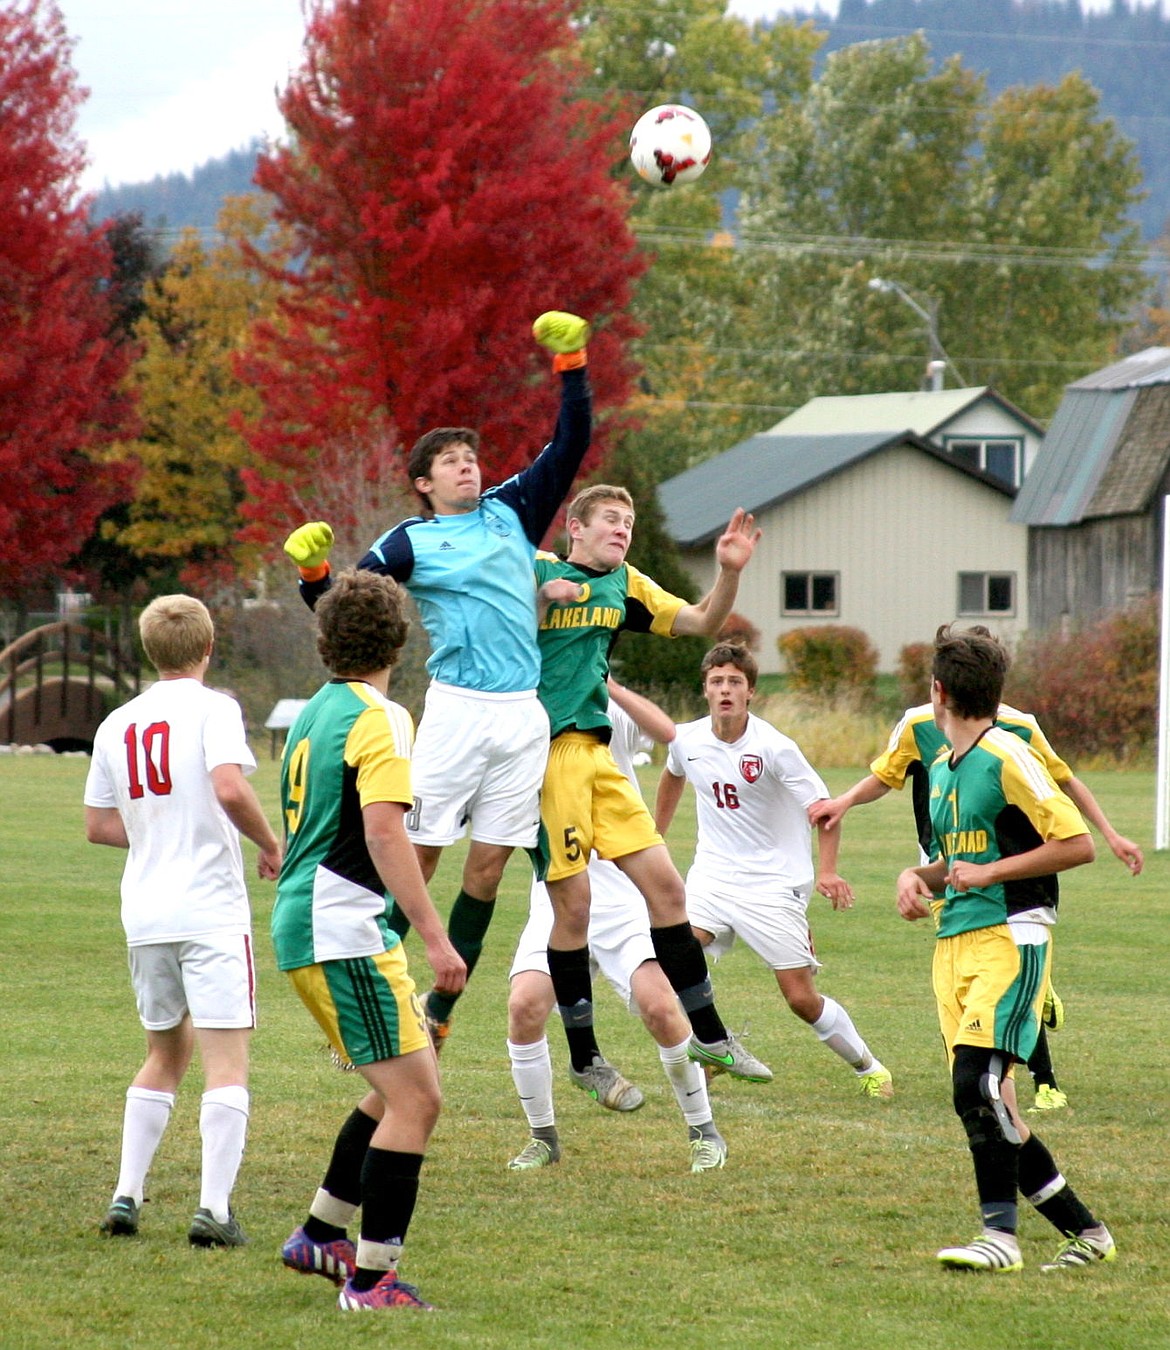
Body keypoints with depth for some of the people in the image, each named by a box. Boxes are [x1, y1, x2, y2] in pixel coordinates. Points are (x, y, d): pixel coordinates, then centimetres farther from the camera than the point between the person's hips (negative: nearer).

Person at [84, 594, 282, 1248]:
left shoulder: (117, 724, 11)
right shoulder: (213, 708, -6)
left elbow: (98, 824, 16)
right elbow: (230, 789, -22)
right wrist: (271, 845, -7)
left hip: (145, 916, 6)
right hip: (211, 908, -6)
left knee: (167, 1052, 20)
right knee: (228, 1059, -4)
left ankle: (127, 1195, 16)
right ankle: (215, 1207, -12)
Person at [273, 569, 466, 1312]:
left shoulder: (316, 712, 16)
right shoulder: (378, 718, -13)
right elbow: (383, 833, -23)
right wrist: (436, 938, -24)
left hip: (307, 924, 10)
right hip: (344, 932, -10)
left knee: (406, 1085, 19)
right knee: (415, 1097, -10)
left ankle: (321, 1235, 24)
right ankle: (371, 1280, -11)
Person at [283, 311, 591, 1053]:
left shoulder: (512, 511, 14)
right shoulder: (412, 541, 3)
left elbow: (571, 445, 16)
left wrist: (572, 365, 8)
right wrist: (313, 570, -20)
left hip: (524, 714, 4)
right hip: (459, 708, -4)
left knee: (489, 865, 4)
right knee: (419, 855, -7)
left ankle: (440, 1011, 10)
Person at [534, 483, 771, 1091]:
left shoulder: (625, 586, 13)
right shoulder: (538, 572, -6)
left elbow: (702, 621, 14)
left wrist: (729, 571, -2)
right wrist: (544, 597, -24)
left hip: (596, 752, 7)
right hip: (545, 750, -7)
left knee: (664, 884, 5)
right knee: (573, 903, -5)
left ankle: (707, 1035, 16)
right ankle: (583, 1057, 8)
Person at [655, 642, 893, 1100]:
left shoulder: (774, 748, -17)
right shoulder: (687, 740, -2)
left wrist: (827, 871, -26)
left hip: (774, 882, -4)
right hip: (712, 874, 4)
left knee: (802, 998, -2)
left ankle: (866, 1065, 23)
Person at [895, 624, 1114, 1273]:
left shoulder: (1006, 756, -9)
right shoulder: (941, 767, 17)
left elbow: (1077, 844, -12)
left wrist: (991, 873, -14)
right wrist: (918, 877, 8)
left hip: (1009, 939, -8)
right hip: (953, 945, 9)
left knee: (978, 1084, -22)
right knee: (980, 1102, 2)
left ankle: (999, 1235, -19)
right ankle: (1084, 1231, 11)